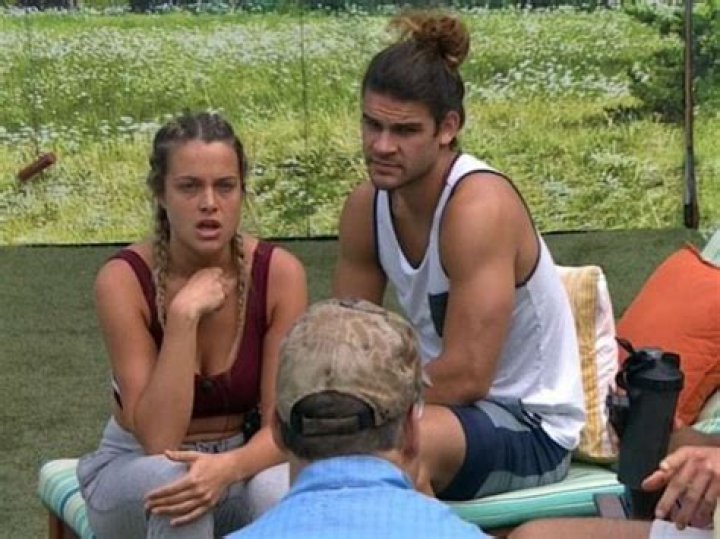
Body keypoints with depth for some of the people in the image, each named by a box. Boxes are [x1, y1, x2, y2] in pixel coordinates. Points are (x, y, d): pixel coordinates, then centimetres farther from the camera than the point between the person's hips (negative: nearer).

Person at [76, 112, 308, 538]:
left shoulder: (279, 273, -15)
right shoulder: (124, 279, -20)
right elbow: (158, 439, -26)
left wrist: (229, 467, -37)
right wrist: (184, 316, -32)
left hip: (241, 463, 2)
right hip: (138, 469, -1)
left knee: (278, 493, -33)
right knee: (171, 480, -37)